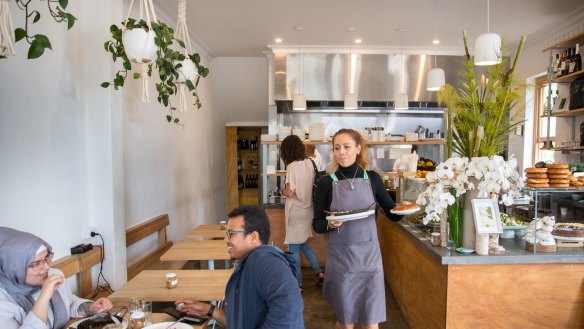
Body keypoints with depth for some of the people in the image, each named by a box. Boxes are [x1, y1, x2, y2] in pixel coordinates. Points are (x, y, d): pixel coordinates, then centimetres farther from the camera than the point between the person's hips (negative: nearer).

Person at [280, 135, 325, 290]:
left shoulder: (292, 166, -19)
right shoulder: (309, 163, 2)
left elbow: (289, 193, -21)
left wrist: (284, 190, -2)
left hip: (296, 211, -7)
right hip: (307, 209, 7)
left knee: (294, 248, 6)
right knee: (303, 243, 24)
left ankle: (298, 283, 16)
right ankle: (319, 272, 24)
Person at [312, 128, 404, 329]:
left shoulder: (372, 178, 0)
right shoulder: (327, 183, -6)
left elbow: (393, 214, 7)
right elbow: (317, 225, -3)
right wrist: (330, 224, -23)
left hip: (369, 256, 1)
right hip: (341, 258, -1)